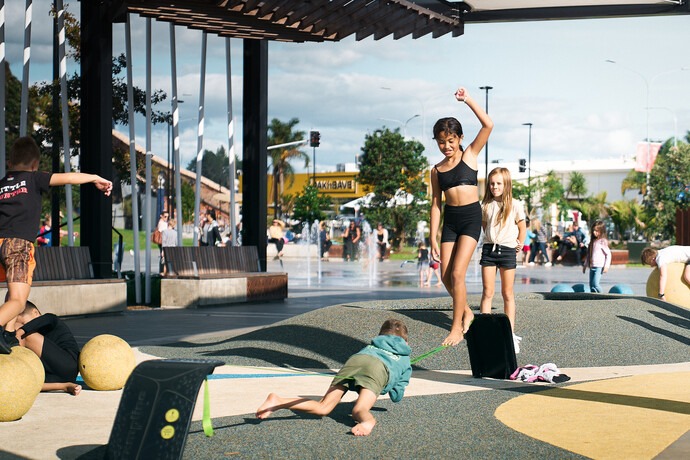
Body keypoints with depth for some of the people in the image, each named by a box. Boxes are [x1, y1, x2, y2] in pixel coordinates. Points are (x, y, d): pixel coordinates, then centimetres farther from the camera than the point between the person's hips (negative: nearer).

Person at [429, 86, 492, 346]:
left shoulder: (469, 156, 2)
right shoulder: (437, 170, 9)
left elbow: (488, 125, -10)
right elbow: (436, 205, 10)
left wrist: (467, 100, -10)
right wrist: (433, 239, 5)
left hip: (471, 217, -4)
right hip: (450, 220, 4)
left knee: (457, 273, -13)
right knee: (445, 276, 1)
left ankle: (457, 328, -3)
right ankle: (466, 312, 27)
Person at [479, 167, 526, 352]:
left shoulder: (515, 205, -3)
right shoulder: (486, 205, 4)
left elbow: (522, 228, 7)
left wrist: (518, 246, 8)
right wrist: (491, 240, 12)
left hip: (507, 251, -2)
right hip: (489, 249, 2)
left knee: (507, 294, 5)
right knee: (487, 293, 0)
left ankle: (510, 333, 8)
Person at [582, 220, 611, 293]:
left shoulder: (603, 242, -7)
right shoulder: (593, 241, 15)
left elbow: (608, 254, -8)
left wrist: (606, 266, -13)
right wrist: (585, 265, 24)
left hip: (599, 267, -8)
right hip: (592, 266, 8)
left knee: (595, 283, -18)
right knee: (591, 284, 6)